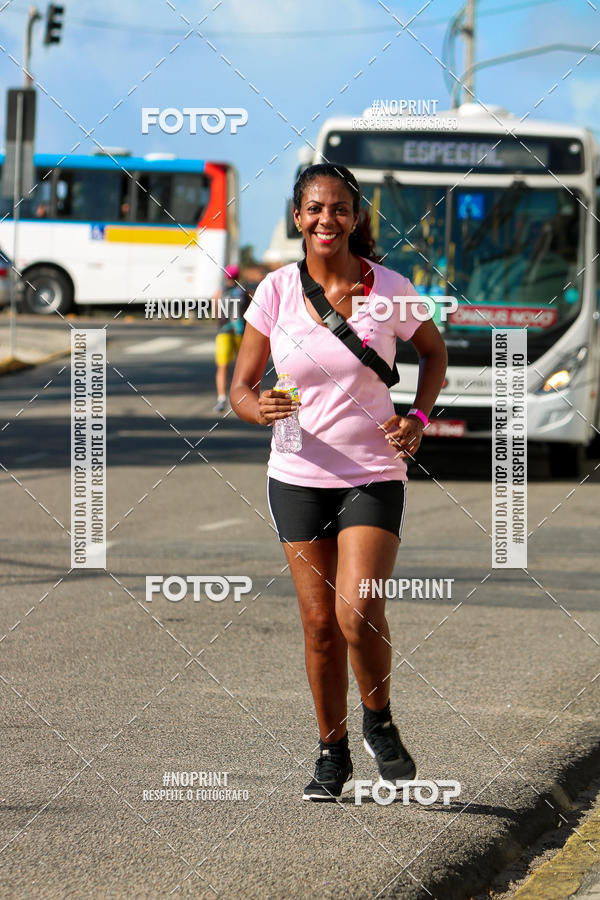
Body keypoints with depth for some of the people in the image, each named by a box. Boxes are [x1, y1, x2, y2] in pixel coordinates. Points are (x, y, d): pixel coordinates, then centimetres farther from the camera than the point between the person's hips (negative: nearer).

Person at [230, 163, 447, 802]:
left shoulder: (388, 289, -6)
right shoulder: (277, 291, -3)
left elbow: (433, 350, 14)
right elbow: (240, 387, 1)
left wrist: (418, 418, -2)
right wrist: (259, 407, -22)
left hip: (373, 475, -2)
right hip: (298, 477, 2)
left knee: (358, 614, -17)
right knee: (319, 624, 4)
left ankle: (379, 721, 12)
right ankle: (332, 755, 22)